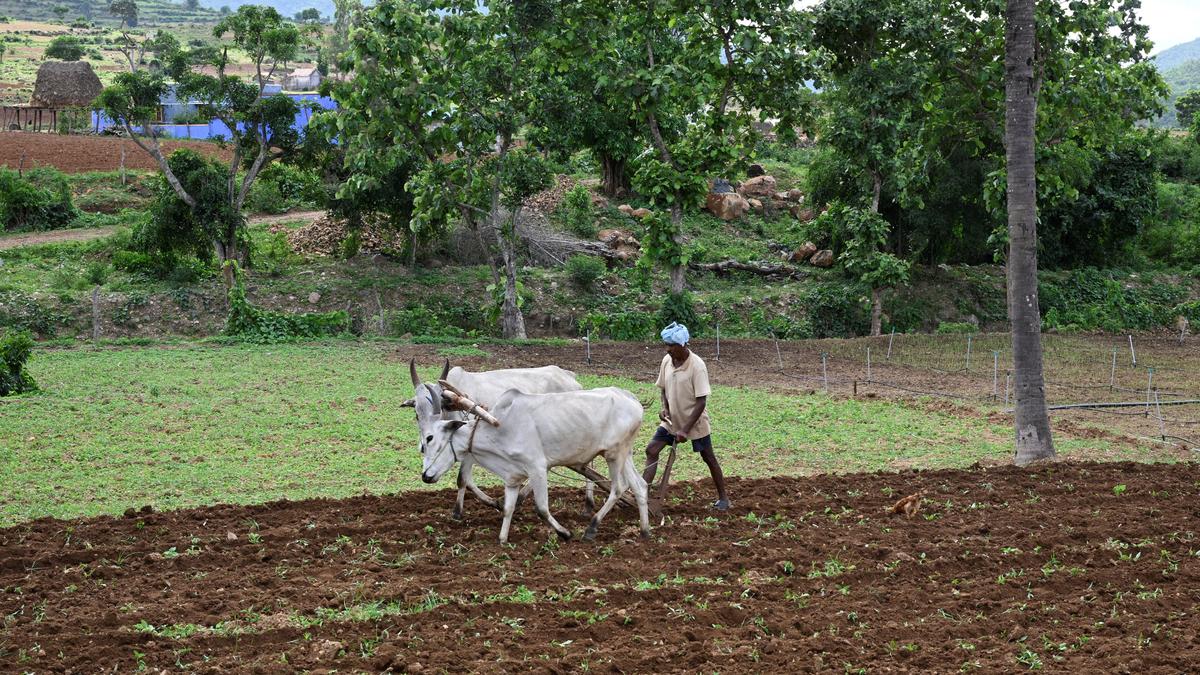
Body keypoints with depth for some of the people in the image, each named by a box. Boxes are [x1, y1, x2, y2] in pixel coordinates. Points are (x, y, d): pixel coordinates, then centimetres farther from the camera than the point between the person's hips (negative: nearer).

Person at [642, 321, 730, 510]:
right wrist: (665, 408, -10)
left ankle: (723, 497, 23)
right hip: (672, 419, 5)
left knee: (708, 458, 8)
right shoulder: (667, 361, -6)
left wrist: (685, 429, -24)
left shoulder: (697, 366, -24)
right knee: (651, 450, -6)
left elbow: (701, 402, -22)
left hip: (695, 421, -5)